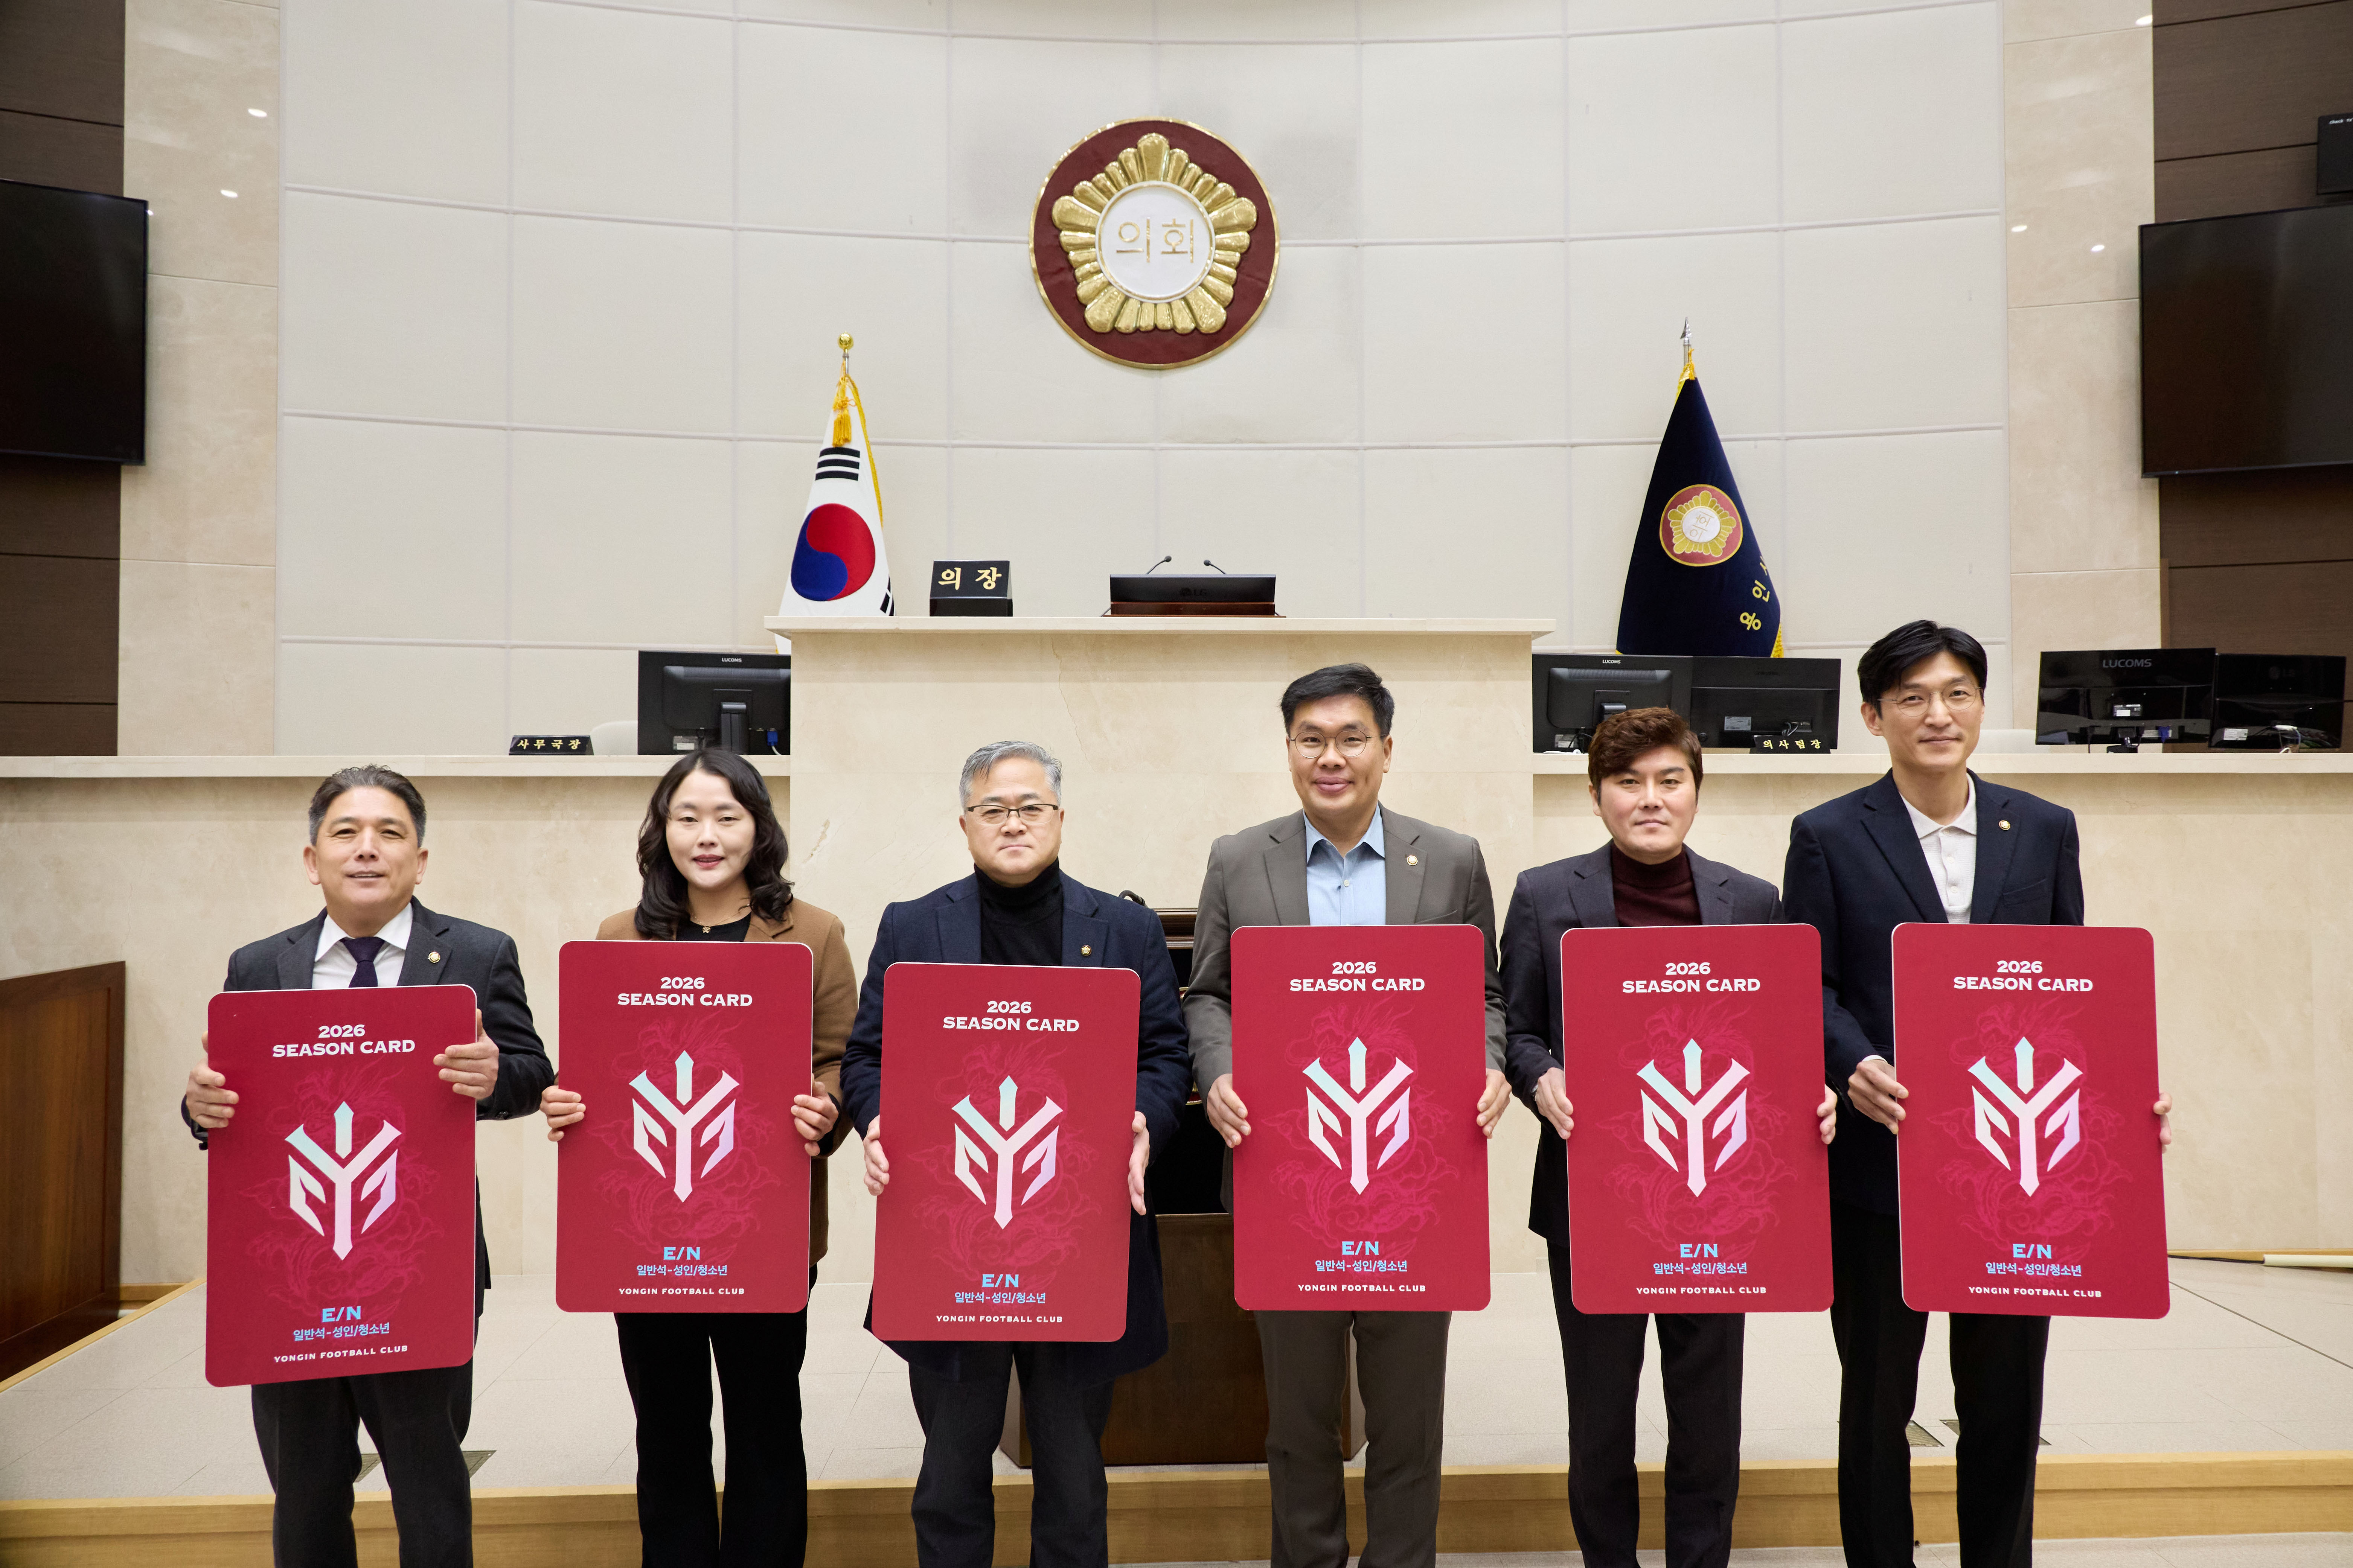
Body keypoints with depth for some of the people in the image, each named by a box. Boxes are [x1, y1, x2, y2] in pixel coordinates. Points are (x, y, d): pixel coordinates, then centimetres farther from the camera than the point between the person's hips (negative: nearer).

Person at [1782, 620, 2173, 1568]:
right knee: (1876, 1397, 13)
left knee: (2007, 1399, 13)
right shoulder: (1828, 838, -2)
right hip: (1881, 1161, -2)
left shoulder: (2045, 830, 7)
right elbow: (1806, 987, -5)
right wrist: (1855, 1069, -24)